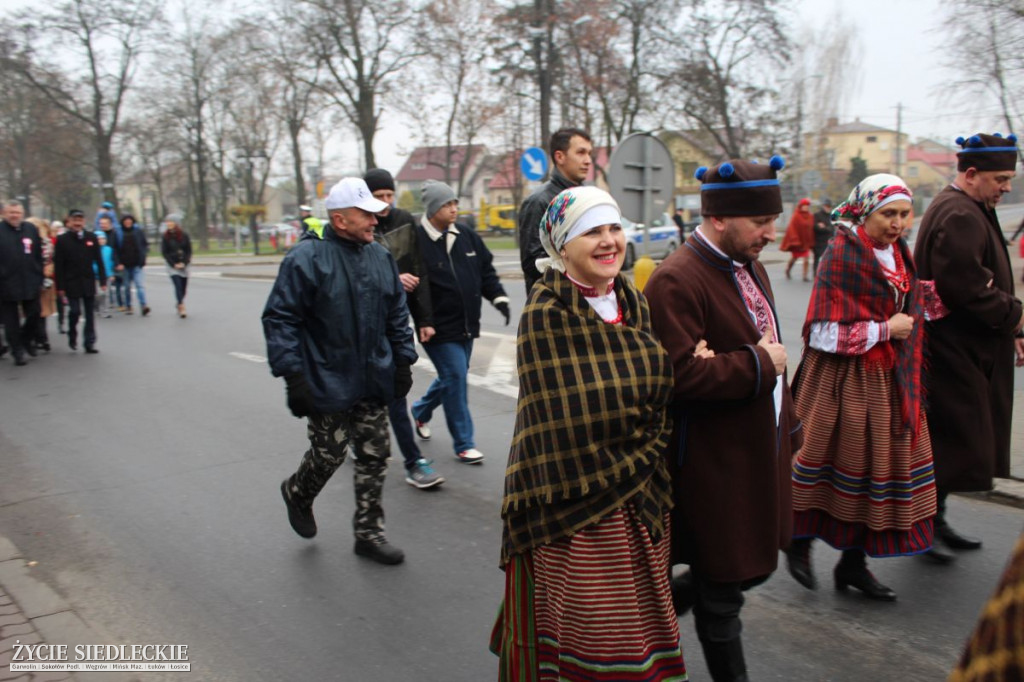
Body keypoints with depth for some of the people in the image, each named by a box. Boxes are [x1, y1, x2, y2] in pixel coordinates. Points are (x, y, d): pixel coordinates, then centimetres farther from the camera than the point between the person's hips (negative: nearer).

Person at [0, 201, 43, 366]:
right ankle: (17, 352, 15)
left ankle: (27, 339, 34)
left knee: (34, 315, 8)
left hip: (30, 283, 3)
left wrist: (39, 277, 6)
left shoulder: (31, 229, 6)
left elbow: (38, 256, 9)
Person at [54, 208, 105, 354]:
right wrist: (60, 286, -7)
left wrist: (103, 280, 2)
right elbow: (58, 265, -4)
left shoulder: (92, 238, 4)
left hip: (89, 282, 2)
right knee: (75, 311, -5)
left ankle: (90, 343, 11)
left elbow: (98, 261, 6)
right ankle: (72, 336, 20)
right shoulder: (62, 240, -2)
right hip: (71, 282, -2)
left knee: (90, 313, 4)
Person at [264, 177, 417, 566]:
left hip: (374, 384, 6)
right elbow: (279, 318, -13)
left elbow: (397, 315, 16)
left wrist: (403, 360, 12)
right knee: (329, 454, 6)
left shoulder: (381, 257, 7)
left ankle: (369, 533, 22)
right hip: (327, 384, -5)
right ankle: (298, 494, 39)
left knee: (375, 456, 8)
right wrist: (292, 373, -18)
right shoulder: (307, 258, -12)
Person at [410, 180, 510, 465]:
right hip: (439, 328, -7)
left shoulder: (468, 238, 7)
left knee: (453, 376, 19)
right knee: (455, 377, -7)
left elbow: (486, 271, 15)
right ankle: (464, 443, 7)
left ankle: (421, 411, 46)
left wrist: (498, 297, 1)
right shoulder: (416, 241, -15)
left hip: (467, 325, 7)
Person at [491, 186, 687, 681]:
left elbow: (660, 389, 13)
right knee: (581, 615, 6)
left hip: (641, 490, 6)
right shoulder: (546, 315, -16)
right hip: (577, 494, -6)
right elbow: (568, 418, -18)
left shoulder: (634, 303, 5)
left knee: (636, 605, 18)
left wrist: (652, 451, -1)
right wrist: (629, 468, -12)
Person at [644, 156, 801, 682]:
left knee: (752, 566, 20)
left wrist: (787, 426, 18)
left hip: (759, 451, 9)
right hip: (714, 465, -9)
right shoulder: (676, 281, -21)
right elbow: (682, 374, -30)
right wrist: (759, 362, -18)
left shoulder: (749, 267, 10)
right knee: (723, 590, 7)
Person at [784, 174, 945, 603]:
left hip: (890, 381, 8)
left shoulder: (899, 255, 9)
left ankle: (854, 562, 26)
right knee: (836, 466, 3)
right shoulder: (843, 256, -16)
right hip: (845, 381, -8)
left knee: (884, 466, 12)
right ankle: (799, 542, 26)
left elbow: (920, 305, 23)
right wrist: (885, 330, -16)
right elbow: (825, 333, -21)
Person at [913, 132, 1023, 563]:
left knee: (948, 442, 16)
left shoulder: (968, 211, 16)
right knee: (953, 440, -2)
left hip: (963, 349, 11)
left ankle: (934, 519, 27)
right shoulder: (960, 217, -19)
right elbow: (969, 288, -26)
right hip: (955, 352, -11)